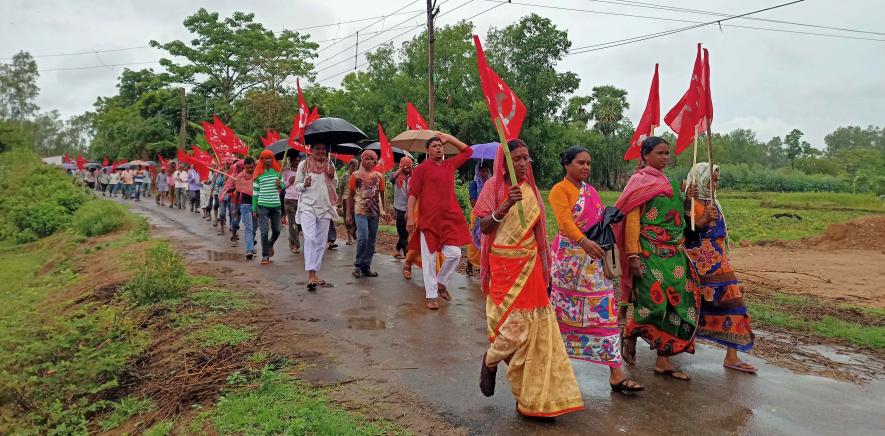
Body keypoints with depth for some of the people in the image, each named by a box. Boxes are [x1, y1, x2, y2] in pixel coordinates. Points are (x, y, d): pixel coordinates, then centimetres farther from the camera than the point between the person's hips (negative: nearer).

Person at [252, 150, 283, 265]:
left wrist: (280, 184, -8)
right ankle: (265, 255, 6)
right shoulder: (258, 174, 0)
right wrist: (254, 209, 0)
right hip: (263, 206, -3)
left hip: (276, 205, 3)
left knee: (276, 230, 9)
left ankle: (270, 245, 40)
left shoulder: (277, 172, 7)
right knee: (264, 231, -5)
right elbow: (255, 192, 2)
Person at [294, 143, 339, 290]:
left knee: (321, 242, 6)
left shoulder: (330, 165, 9)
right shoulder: (303, 164, 1)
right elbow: (297, 185, 6)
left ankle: (314, 273, 14)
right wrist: (304, 185, -16)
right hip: (307, 206, -4)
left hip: (325, 207, 4)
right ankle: (310, 274, -19)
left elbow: (336, 186, 13)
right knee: (310, 238, -17)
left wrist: (332, 177, -7)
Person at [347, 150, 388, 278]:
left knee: (371, 241, 7)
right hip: (360, 211, -3)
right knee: (363, 238, -17)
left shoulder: (379, 176, 9)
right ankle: (358, 265, -3)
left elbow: (382, 194, 12)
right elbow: (350, 195, 5)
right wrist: (348, 213, 1)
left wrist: (384, 210, 6)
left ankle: (366, 267, 17)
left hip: (374, 212, 3)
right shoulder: (356, 175, 2)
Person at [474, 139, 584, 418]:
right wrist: (505, 206, -23)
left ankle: (533, 397, 15)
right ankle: (490, 361, 25)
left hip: (529, 265, 5)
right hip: (504, 265, -5)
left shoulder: (530, 189, 10)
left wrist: (543, 269, 16)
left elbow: (536, 231, 16)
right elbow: (483, 227, -8)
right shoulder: (494, 186, -4)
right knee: (515, 324, -9)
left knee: (535, 325, 3)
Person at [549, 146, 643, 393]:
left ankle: (616, 373, 0)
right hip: (569, 257, -6)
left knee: (605, 311, -1)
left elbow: (600, 218, 17)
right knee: (564, 309, 7)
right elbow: (565, 221, -21)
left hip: (594, 257, 6)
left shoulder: (590, 190, 16)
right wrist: (584, 241, -36)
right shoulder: (560, 190, -7)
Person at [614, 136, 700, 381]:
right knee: (654, 302, -11)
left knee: (674, 304, 3)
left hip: (674, 253, 7)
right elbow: (632, 219, -11)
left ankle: (663, 360, 10)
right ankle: (630, 334, 19)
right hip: (650, 252, -7)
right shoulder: (640, 181, -3)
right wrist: (633, 255, -18)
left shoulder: (669, 183, 18)